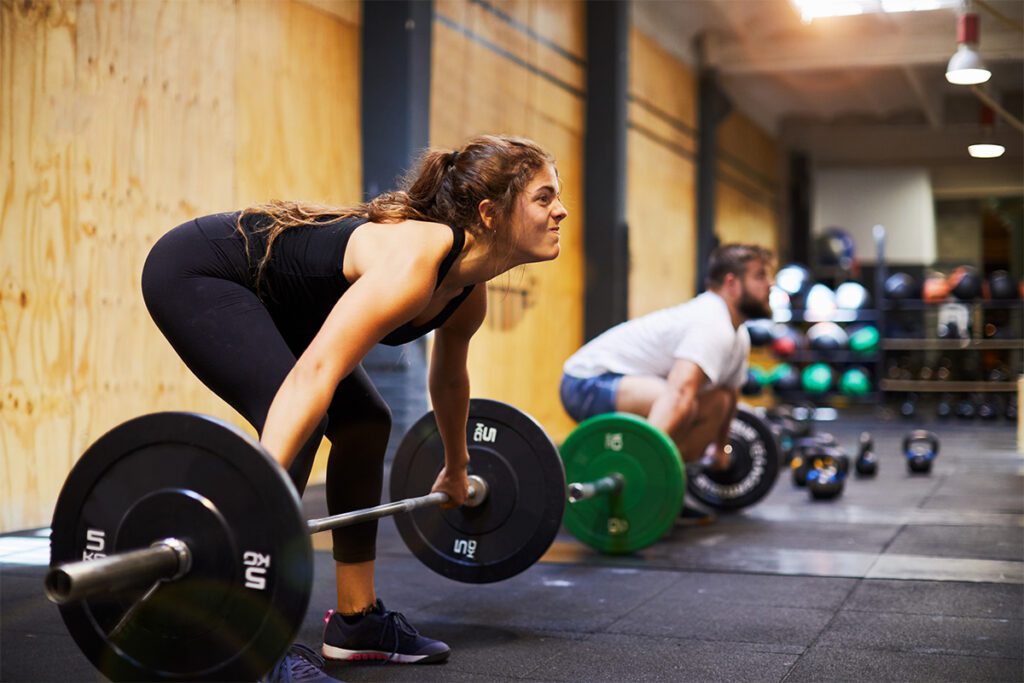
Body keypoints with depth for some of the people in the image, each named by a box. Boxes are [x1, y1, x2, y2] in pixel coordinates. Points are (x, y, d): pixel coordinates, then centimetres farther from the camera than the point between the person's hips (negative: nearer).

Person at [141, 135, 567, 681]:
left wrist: (457, 467, 29)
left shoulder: (469, 290, -5)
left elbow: (448, 379, 16)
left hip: (266, 296, 10)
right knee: (294, 426, -25)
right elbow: (316, 372, -45)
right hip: (196, 273, -10)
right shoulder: (415, 259, -33)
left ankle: (356, 621, 15)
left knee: (365, 425, 6)